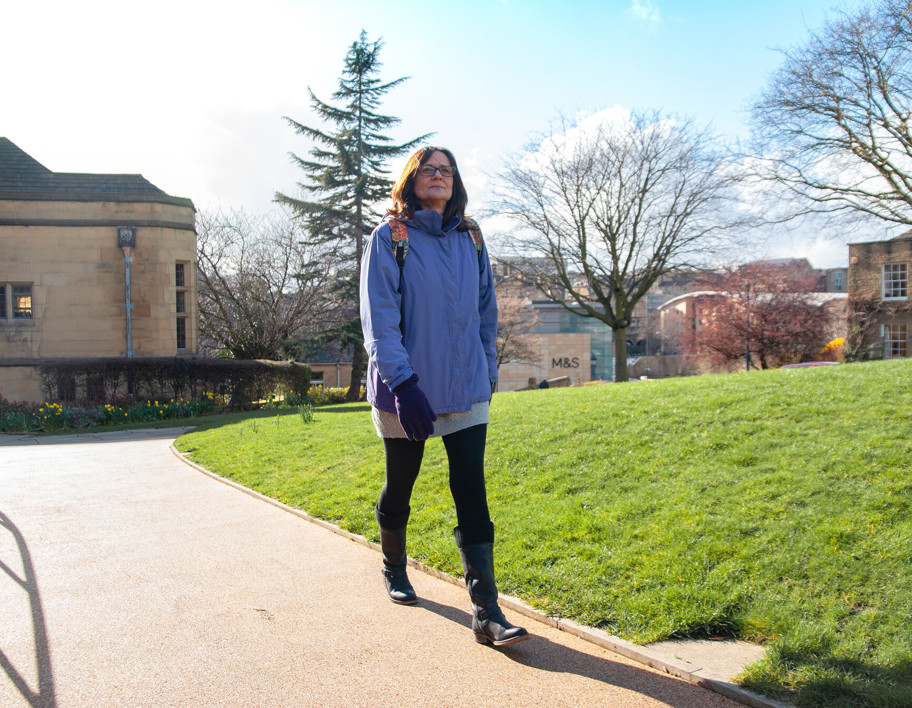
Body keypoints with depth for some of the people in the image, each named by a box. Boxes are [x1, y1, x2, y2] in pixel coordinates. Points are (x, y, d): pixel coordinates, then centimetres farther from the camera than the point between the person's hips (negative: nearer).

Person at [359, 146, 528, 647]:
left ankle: (487, 612, -4)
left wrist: (487, 373, 13)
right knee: (399, 488, 14)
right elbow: (379, 317, -13)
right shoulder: (389, 238, -4)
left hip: (466, 391, 3)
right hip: (405, 391, -2)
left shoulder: (470, 239, 9)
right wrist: (402, 381, -22)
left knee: (472, 496, -5)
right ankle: (394, 569, 40)